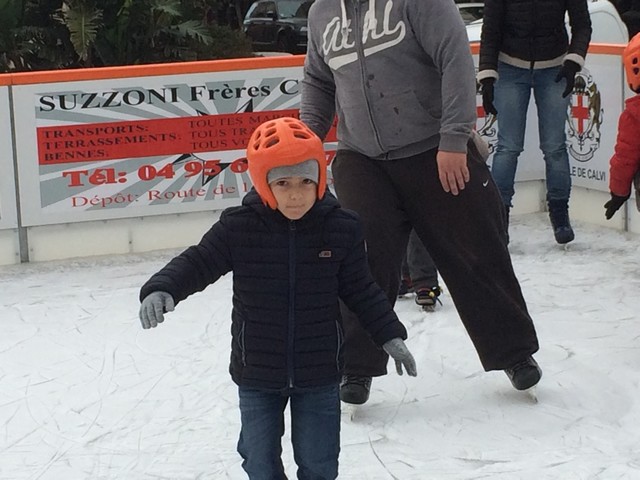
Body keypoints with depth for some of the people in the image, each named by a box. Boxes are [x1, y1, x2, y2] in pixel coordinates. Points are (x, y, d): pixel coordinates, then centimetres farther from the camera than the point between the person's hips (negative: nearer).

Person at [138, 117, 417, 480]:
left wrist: (391, 336, 2)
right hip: (257, 372, 0)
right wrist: (162, 289, -25)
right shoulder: (238, 227, -12)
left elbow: (361, 289, 2)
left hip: (319, 372, 0)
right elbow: (198, 263, -7)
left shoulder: (341, 228, -8)